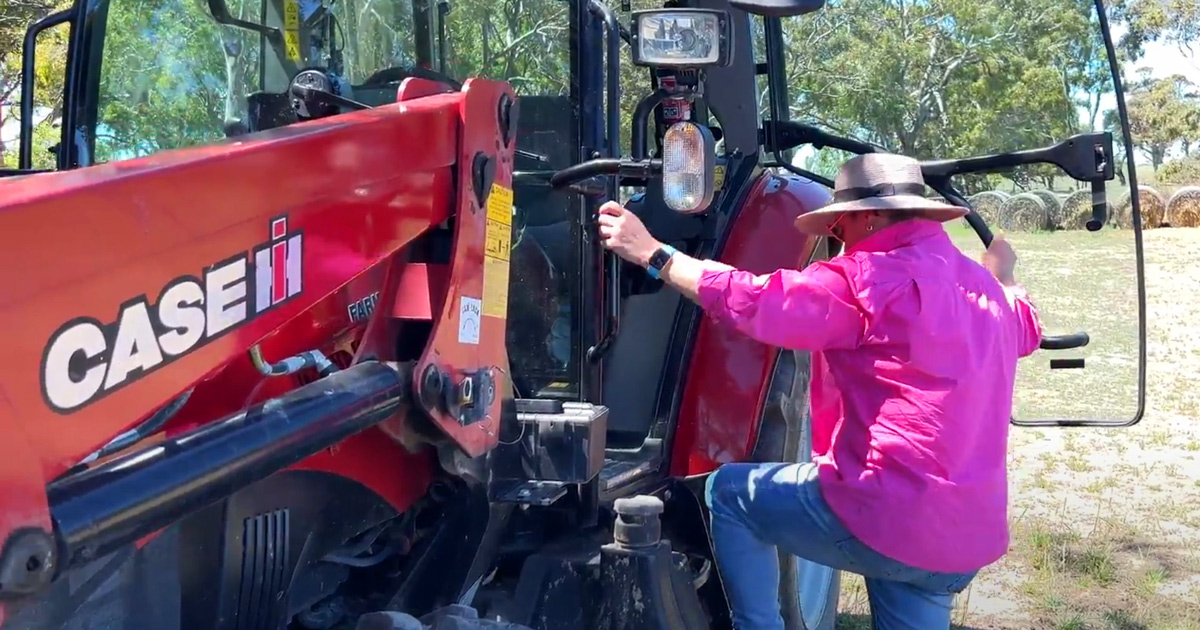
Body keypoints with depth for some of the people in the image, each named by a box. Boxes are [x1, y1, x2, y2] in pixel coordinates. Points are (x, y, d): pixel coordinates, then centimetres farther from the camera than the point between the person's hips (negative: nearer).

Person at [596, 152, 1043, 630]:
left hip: (881, 517, -8)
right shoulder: (985, 291, 15)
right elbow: (1024, 329, 37)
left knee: (728, 493, 9)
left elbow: (754, 302, -20)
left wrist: (653, 254, -12)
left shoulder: (869, 279, -13)